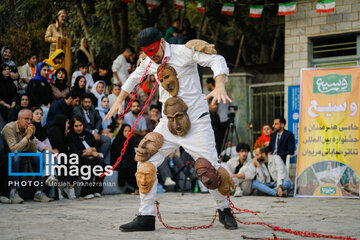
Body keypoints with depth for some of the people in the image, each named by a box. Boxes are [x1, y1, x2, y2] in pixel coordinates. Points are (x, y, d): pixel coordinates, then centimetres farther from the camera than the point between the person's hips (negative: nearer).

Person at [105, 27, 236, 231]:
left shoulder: (184, 52, -10)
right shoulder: (149, 63, 8)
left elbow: (217, 60, -19)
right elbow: (134, 78, 29)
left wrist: (220, 85, -36)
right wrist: (119, 101, 31)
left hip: (196, 122, -5)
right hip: (169, 123, 5)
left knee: (210, 170, -10)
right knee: (146, 164, -7)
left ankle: (225, 211, 16)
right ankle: (146, 217, 0)